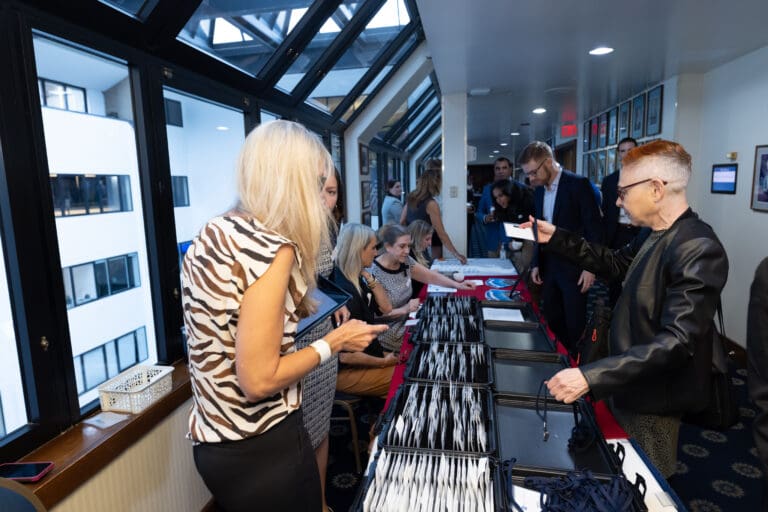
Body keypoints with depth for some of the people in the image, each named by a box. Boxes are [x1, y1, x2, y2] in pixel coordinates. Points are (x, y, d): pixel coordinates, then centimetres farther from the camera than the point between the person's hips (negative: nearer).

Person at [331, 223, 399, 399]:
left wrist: (368, 276, -6)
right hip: (345, 371, -9)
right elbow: (344, 355, -27)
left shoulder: (356, 279, 0)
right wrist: (382, 362, -13)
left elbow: (386, 308, 6)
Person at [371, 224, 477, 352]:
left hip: (405, 321, 7)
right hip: (388, 333, -7)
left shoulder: (405, 261, -2)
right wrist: (404, 309, -27)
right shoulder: (374, 274, -23)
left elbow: (431, 276, 8)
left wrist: (458, 285, -3)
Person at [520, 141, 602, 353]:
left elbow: (594, 228, -12)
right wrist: (536, 263, 10)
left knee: (575, 324, 3)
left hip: (574, 266, -6)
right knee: (552, 321, 13)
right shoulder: (539, 190, 8)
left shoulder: (578, 184, -12)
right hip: (548, 267, 6)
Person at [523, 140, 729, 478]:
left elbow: (677, 342, -32)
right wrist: (556, 238, 8)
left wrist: (591, 376, -38)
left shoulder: (698, 251, -27)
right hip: (629, 385, 8)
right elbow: (616, 265, 17)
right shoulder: (654, 234, 1)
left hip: (652, 400, -8)